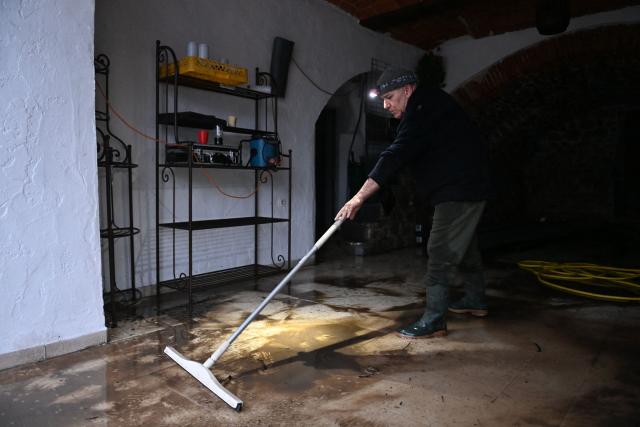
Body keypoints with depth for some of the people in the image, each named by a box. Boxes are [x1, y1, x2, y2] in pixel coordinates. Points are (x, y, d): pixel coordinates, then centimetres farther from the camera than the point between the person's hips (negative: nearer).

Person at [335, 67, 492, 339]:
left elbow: (397, 154, -29)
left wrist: (360, 197, -32)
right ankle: (475, 300, 36)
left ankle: (434, 320, -7)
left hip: (459, 190, -11)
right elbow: (402, 153, 18)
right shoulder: (428, 106, 16)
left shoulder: (423, 108, -18)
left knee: (441, 252, -11)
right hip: (469, 187, 11)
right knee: (464, 245, 20)